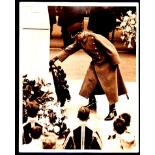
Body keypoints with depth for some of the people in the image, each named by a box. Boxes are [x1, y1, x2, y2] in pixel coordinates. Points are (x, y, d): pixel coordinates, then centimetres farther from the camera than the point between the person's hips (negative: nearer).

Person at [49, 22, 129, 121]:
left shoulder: (95, 38, -28)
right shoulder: (79, 42, -4)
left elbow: (110, 48, -24)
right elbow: (69, 49, 6)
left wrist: (115, 63, -17)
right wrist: (56, 58, 3)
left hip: (107, 64, -8)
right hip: (95, 64, 8)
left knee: (110, 88, -1)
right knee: (89, 84, 14)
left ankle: (112, 111, 9)